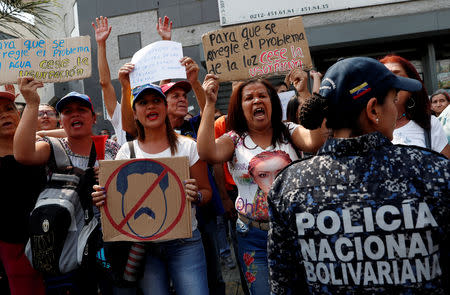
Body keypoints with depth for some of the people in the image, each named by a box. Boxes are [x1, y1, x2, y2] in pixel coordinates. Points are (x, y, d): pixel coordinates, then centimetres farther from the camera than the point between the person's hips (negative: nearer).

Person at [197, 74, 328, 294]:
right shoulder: (234, 140, 2)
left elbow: (315, 143, -17)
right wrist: (210, 104, -17)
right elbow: (208, 153, -19)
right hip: (254, 237, 0)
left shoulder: (288, 132, 3)